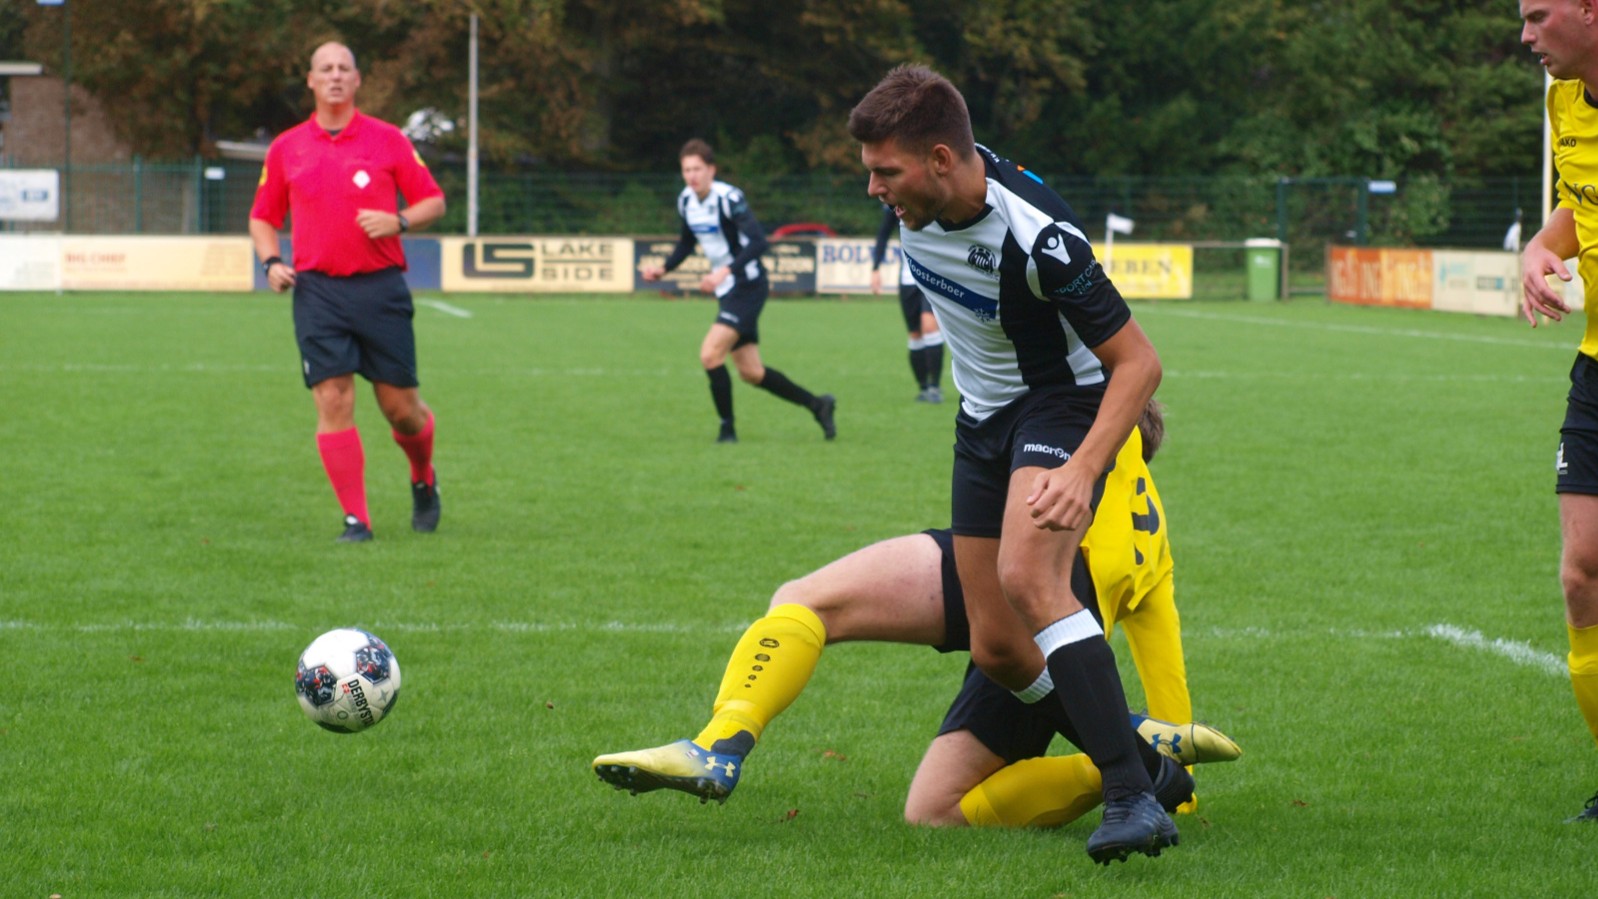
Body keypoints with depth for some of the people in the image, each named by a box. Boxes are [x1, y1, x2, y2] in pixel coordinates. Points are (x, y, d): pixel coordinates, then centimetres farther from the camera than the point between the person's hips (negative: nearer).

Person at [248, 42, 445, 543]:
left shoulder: (387, 140, 5)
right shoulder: (286, 149, 10)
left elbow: (433, 201, 8)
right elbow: (263, 217, 18)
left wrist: (399, 222, -11)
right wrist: (271, 262, 0)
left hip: (381, 288, -1)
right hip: (318, 290, 1)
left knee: (400, 406, 2)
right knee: (332, 403, -9)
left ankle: (424, 482, 33)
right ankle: (356, 520, -5)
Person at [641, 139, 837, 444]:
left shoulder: (729, 198, -19)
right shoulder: (686, 201, 4)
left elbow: (758, 241, -28)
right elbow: (687, 242, 22)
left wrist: (725, 271, -37)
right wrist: (663, 269, 9)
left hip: (748, 286, -8)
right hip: (727, 292, 8)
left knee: (710, 355, -19)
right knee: (750, 373, 11)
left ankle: (727, 428, -4)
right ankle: (816, 404, 27)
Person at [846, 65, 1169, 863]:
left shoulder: (1036, 235, -31)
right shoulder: (914, 199, -9)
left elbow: (1138, 361, -25)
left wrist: (1082, 471, -37)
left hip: (1063, 403, -8)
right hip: (983, 418, 8)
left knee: (1027, 575, -34)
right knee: (996, 649, 2)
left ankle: (1133, 798, -37)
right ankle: (1130, 751, 23)